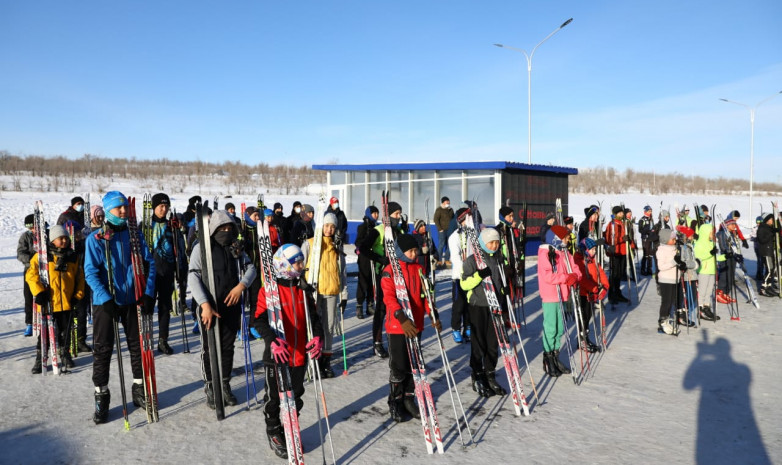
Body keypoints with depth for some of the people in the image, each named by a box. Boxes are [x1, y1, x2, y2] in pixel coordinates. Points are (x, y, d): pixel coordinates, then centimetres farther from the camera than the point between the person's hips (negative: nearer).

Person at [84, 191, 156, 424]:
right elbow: (90, 272, -11)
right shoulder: (95, 239, -6)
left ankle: (139, 390, 26)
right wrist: (106, 299, -22)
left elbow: (149, 263, 1)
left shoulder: (135, 234, 2)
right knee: (102, 350, 3)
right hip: (105, 302, -3)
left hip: (133, 299, 3)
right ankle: (101, 397, 17)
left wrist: (148, 293, -9)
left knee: (138, 346, 11)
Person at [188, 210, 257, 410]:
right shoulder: (201, 248, -7)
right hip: (209, 307, -4)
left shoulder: (236, 247, 8)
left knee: (228, 347, 12)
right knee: (209, 348, 6)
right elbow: (193, 278, -14)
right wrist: (205, 305, -23)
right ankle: (210, 388, 19)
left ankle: (225, 385, 26)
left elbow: (250, 268, 10)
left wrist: (241, 285, -10)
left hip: (232, 304, 4)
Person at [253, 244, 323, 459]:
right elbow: (260, 321, -19)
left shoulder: (303, 289, 4)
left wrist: (317, 336, -12)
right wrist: (273, 340, -35)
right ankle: (274, 434, 30)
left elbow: (313, 316, 6)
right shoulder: (268, 290, -13)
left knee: (296, 396, 17)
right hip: (276, 356, -5)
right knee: (274, 397, 10)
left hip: (299, 355, 5)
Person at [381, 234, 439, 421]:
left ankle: (409, 398, 29)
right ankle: (395, 402, 20)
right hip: (397, 326, -5)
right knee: (398, 366, 3)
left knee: (414, 364, 13)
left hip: (416, 325, 5)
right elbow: (389, 298, -19)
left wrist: (433, 315, -1)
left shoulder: (419, 269, 8)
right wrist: (403, 319, -31)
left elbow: (425, 294, 11)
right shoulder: (389, 271, -10)